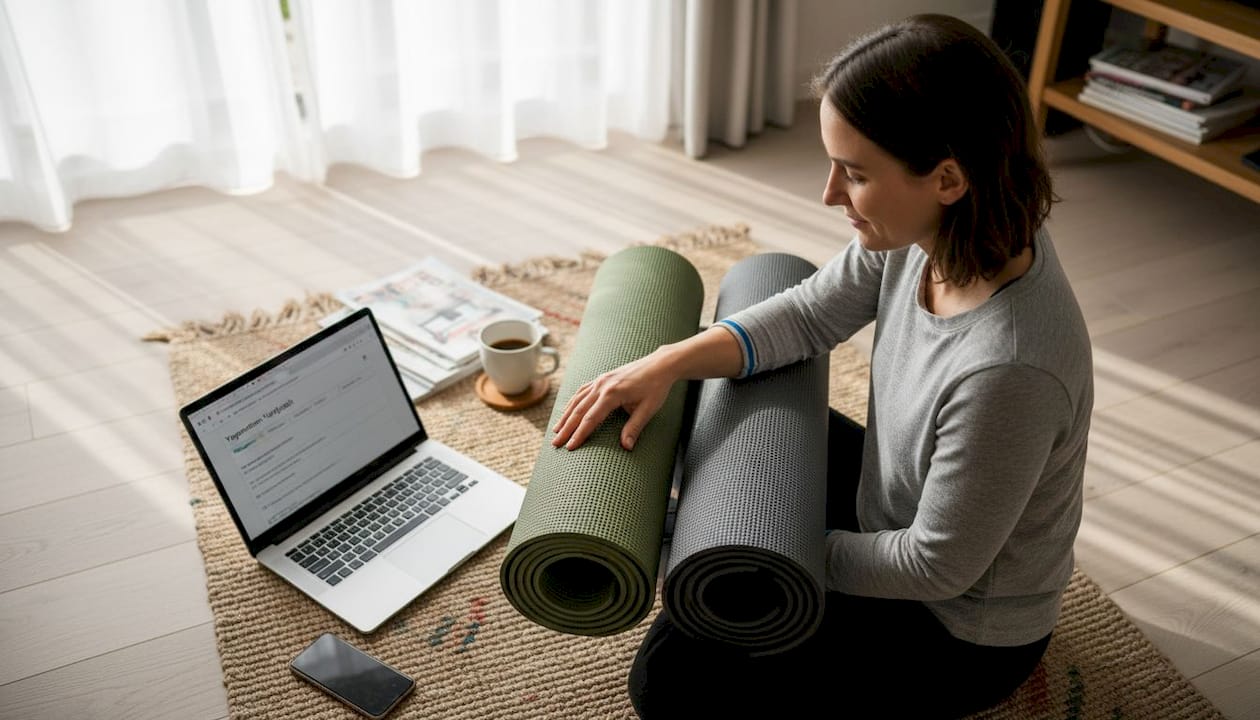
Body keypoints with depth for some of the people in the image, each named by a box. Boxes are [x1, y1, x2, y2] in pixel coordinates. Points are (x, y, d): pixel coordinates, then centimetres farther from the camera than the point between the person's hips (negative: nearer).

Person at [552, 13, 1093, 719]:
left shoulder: (1010, 370, -40)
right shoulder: (940, 230, -20)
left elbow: (939, 567, -27)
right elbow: (810, 315, -7)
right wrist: (667, 364, -20)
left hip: (963, 636, -7)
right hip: (895, 501, 7)